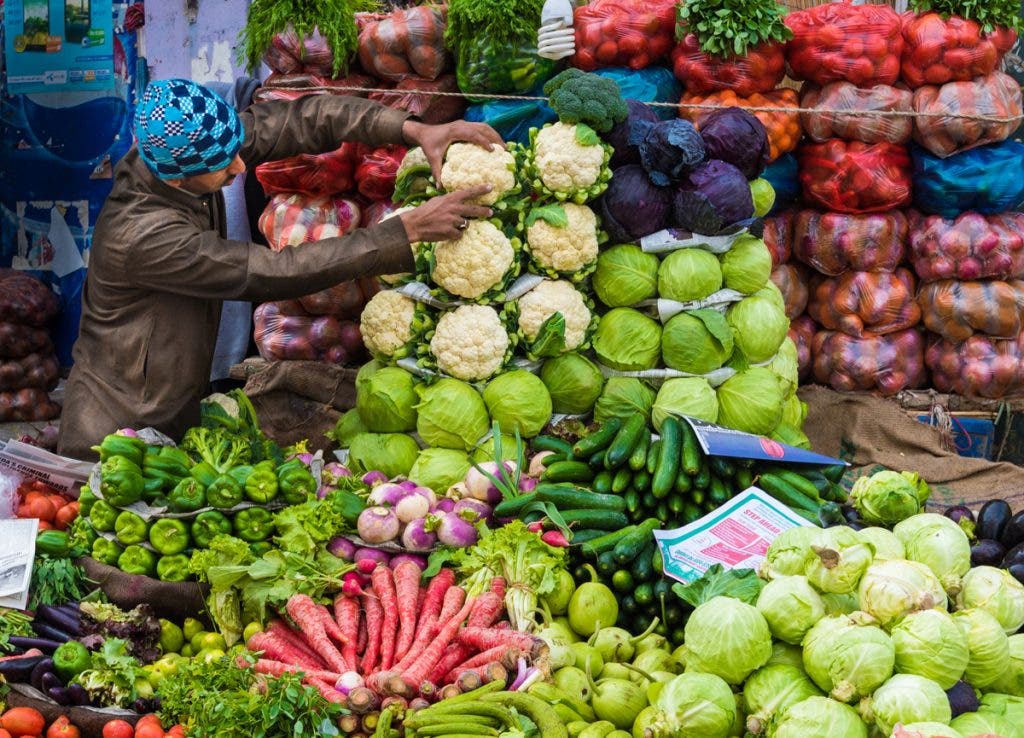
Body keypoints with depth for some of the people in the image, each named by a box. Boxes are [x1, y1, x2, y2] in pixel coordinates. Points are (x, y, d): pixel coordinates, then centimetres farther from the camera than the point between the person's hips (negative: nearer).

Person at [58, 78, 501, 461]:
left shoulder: (186, 145, -12)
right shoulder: (142, 236, -33)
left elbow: (300, 119, -8)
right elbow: (275, 274, -30)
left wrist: (414, 130, -21)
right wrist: (408, 230, -30)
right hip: (119, 434, -7)